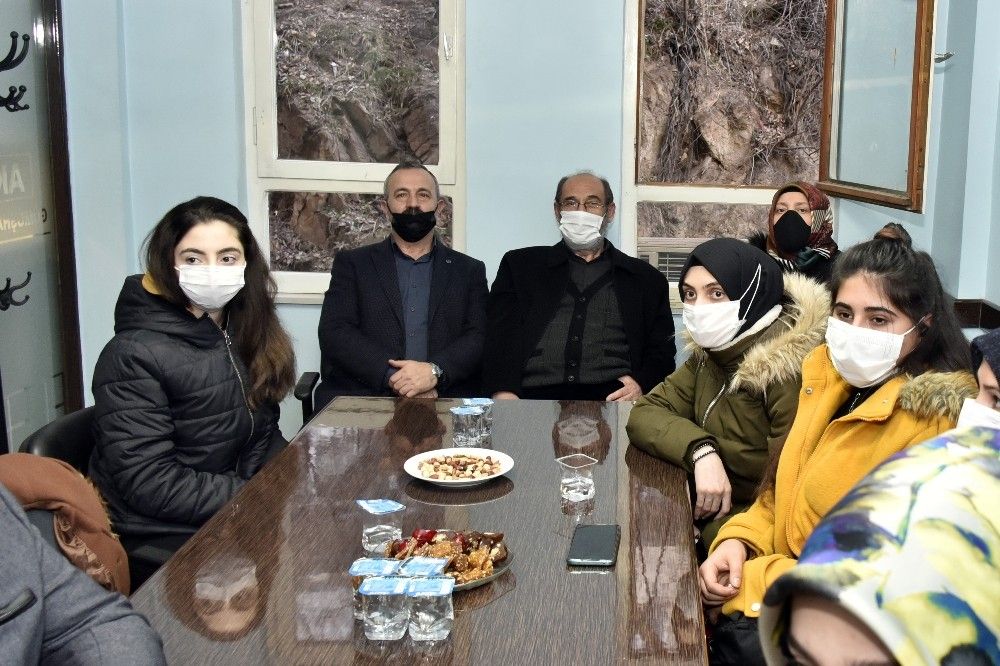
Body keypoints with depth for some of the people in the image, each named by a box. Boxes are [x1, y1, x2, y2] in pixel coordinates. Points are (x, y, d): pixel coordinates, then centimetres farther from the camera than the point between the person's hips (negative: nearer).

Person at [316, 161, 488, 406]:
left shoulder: (469, 271, 17)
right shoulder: (351, 264, 15)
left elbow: (480, 338, 5)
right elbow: (334, 332, 2)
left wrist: (435, 372, -15)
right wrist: (392, 376, -14)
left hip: (447, 399, 1)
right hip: (362, 400, -1)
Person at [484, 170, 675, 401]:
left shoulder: (646, 278, 21)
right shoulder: (519, 265, 19)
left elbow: (661, 351, 17)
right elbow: (500, 337, 9)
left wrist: (640, 385, -6)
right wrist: (503, 393, -11)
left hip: (611, 398, 1)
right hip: (533, 396, -1)